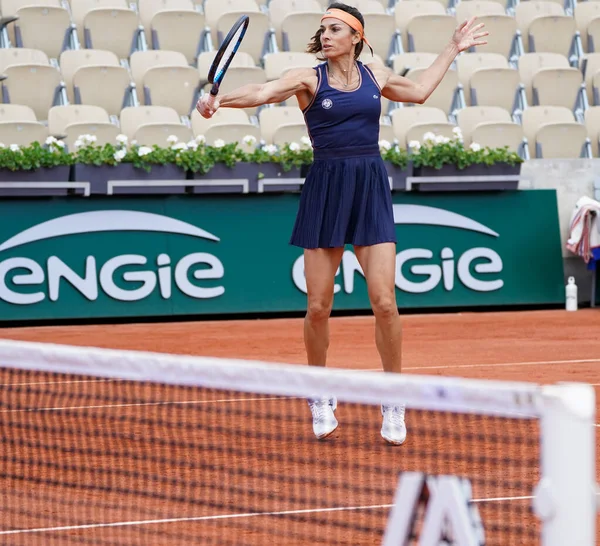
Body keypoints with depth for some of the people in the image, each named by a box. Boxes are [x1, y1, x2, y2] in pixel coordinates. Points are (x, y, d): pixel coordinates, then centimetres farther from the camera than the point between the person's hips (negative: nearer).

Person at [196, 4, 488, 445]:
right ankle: (320, 397, 21)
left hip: (371, 191, 2)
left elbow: (418, 91, 23)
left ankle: (393, 402, 7)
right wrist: (219, 101, -36)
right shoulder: (309, 78, -2)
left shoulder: (375, 76, 8)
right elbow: (263, 92, -18)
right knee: (318, 307, 0)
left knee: (384, 301, -7)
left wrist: (453, 49, 26)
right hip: (325, 189, -1)